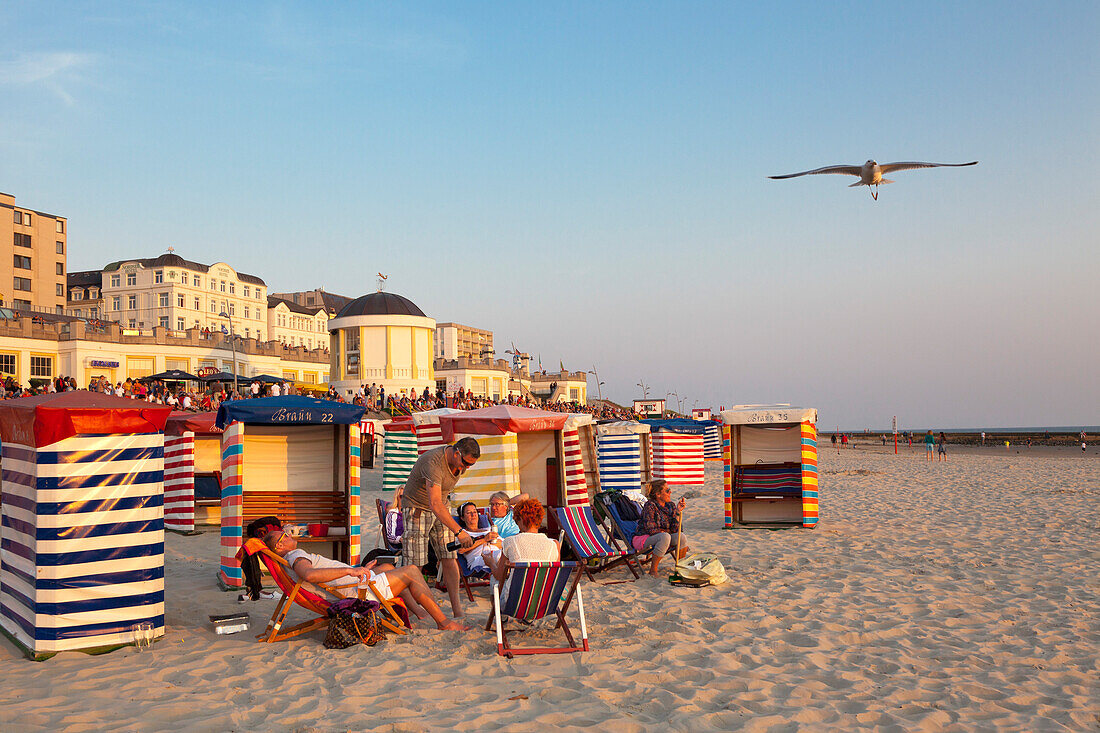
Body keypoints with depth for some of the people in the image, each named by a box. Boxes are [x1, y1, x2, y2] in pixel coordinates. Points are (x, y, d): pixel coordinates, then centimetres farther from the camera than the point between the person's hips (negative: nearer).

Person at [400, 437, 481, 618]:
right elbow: (435, 504, -41)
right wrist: (459, 531, -45)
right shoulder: (433, 462, -33)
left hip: (442, 507, 6)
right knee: (415, 563, -8)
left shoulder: (461, 463, -6)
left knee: (449, 558, -4)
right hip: (417, 508, -6)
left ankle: (457, 608, -4)